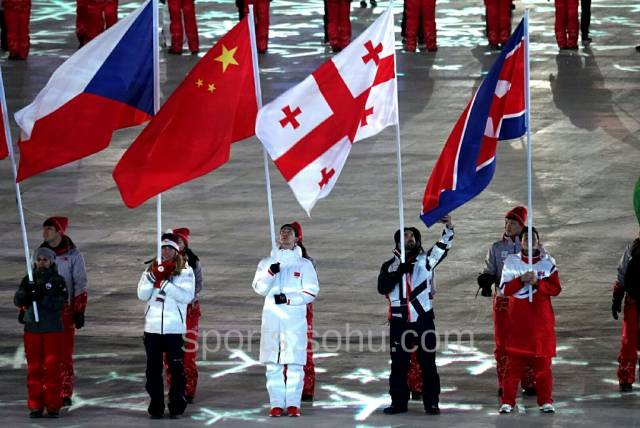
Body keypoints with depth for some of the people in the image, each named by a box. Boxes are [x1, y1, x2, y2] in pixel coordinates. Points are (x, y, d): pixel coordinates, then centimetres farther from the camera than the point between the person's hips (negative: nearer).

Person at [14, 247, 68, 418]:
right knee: (34, 367, 4)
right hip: (32, 329, 3)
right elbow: (18, 301, 1)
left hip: (53, 329, -3)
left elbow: (59, 303, -12)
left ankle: (53, 406, 3)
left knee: (52, 367, -2)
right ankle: (35, 406, 9)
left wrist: (41, 297, -23)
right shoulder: (28, 280, 8)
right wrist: (26, 293, -19)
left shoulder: (58, 281, -1)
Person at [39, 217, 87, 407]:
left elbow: (80, 284, -1)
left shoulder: (72, 255, -1)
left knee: (65, 353, -4)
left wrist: (80, 311, -7)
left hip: (65, 310, -4)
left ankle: (65, 394, 1)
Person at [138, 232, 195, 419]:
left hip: (174, 327, -3)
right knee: (153, 368, 5)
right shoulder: (152, 268, 11)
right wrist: (153, 276, -12)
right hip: (153, 326, 3)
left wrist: (164, 282, -15)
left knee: (176, 368, -1)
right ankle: (155, 407, 11)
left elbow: (187, 296, -12)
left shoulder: (186, 271, 1)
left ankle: (176, 406, 7)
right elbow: (142, 295, 2)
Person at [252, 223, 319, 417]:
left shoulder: (304, 264, 8)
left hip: (295, 320, -2)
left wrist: (288, 299, -10)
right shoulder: (266, 262, 14)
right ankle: (276, 404, 3)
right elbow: (259, 288, 3)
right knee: (273, 364, 0)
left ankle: (293, 403, -3)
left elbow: (311, 292, 1)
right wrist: (270, 273, -15)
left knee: (295, 364, -6)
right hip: (271, 319, 2)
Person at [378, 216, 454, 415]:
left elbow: (443, 245, -3)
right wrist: (399, 272, -16)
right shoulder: (390, 266, 7)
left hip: (423, 319, -1)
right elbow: (382, 287, -6)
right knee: (399, 364, 5)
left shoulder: (425, 260, 6)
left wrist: (448, 228, -19)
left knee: (428, 363, 1)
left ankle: (431, 402, 5)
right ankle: (398, 402, 12)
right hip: (399, 321, 1)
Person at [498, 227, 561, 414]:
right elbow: (504, 289, -1)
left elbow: (555, 289, -2)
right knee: (514, 360, -3)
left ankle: (545, 401, 7)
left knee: (543, 361, 0)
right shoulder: (511, 262, 7)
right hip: (518, 320, 0)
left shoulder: (548, 262, 7)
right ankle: (507, 401, 0)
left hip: (542, 319, 0)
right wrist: (521, 280, -15)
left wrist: (537, 282, -15)